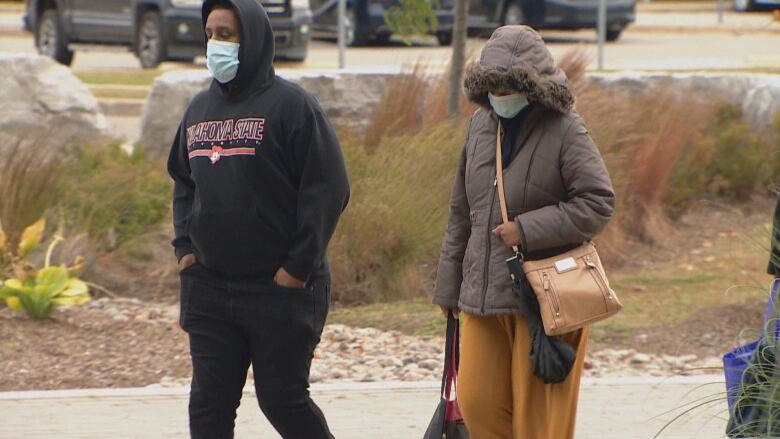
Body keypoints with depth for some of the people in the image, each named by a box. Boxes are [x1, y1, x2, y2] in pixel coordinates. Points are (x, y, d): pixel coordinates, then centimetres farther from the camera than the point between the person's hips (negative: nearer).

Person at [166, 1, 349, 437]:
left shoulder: (292, 104, -9)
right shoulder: (200, 108, 13)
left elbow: (328, 189, -12)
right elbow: (183, 182, 24)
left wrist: (298, 266, -15)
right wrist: (185, 246, 9)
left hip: (282, 287, -6)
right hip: (209, 286, 6)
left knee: (282, 398, 0)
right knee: (209, 401, 3)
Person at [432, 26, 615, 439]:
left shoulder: (564, 131, -10)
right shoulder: (480, 126, 9)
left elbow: (598, 203, -14)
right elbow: (461, 215, 15)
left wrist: (526, 230, -19)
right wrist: (449, 286, 16)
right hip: (483, 294, 6)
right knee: (478, 403, 4)